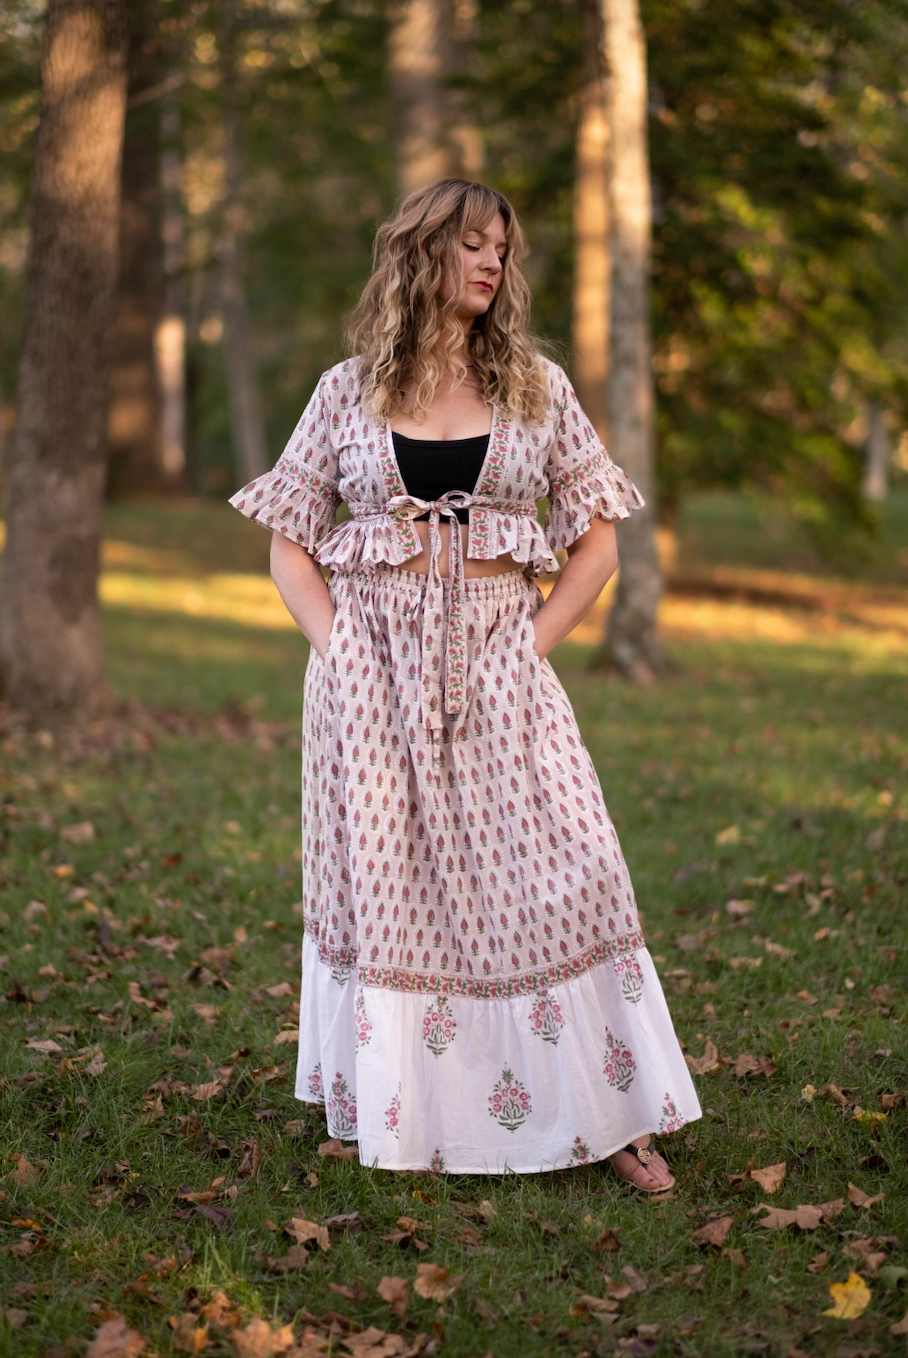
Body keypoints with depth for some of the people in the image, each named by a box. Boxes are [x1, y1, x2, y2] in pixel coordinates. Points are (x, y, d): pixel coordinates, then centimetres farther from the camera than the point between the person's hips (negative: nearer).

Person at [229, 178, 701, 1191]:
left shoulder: (536, 387, 8)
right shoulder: (349, 391, 6)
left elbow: (596, 546, 8)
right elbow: (289, 545, 8)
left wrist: (532, 644, -3)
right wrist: (337, 648, -5)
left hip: (499, 667, 1)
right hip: (372, 672, 0)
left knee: (556, 875, -5)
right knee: (382, 879, 3)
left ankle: (607, 1115, 4)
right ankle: (390, 1113, 17)